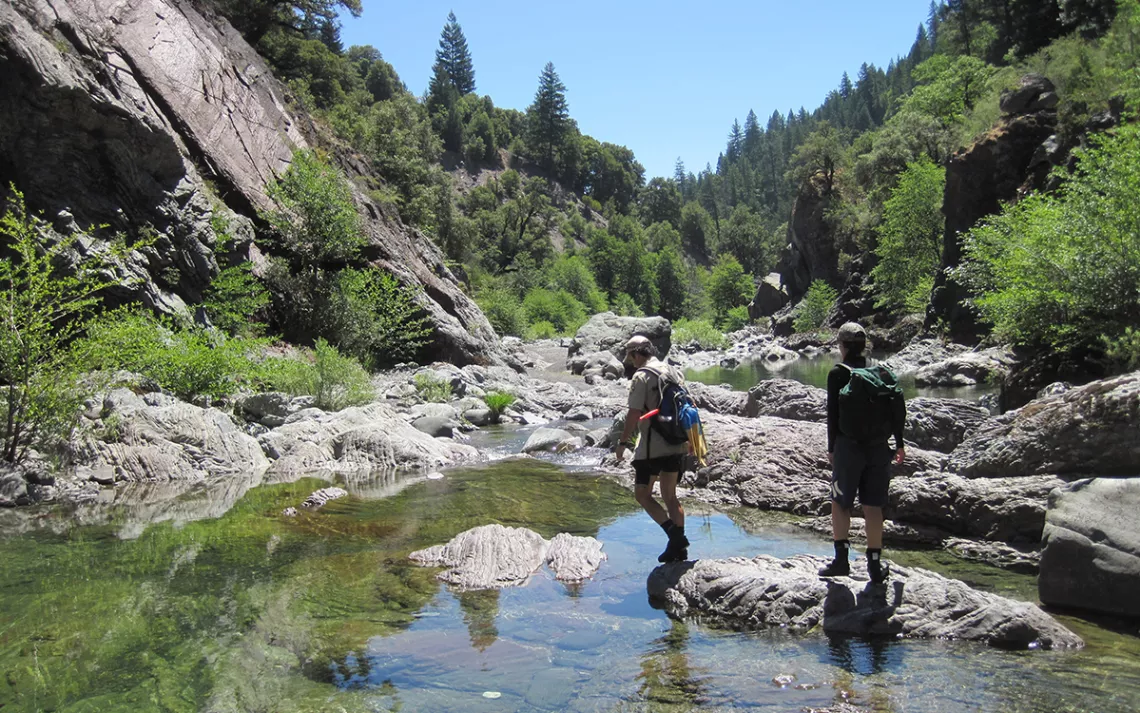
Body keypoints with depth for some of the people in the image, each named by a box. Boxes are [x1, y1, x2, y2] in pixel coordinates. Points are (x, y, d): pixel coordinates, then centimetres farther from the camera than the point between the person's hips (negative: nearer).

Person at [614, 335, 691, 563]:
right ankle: (679, 547, 15)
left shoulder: (642, 376, -10)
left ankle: (674, 533, -13)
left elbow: (634, 413, -15)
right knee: (670, 496, 15)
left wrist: (623, 442, -7)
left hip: (653, 446, -8)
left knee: (642, 494, 2)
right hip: (678, 444, 8)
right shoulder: (674, 372, 12)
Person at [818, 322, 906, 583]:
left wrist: (831, 448, 1)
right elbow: (898, 408, 7)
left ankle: (841, 559, 6)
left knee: (840, 503, 9)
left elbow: (833, 414, -7)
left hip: (849, 446, -4)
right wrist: (899, 443, 16)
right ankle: (875, 565, 12)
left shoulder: (838, 373, -5)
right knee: (873, 506, 9)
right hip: (878, 447, 4)